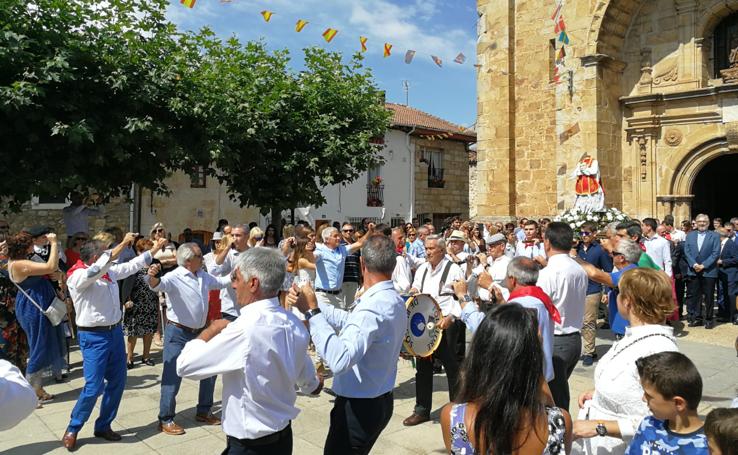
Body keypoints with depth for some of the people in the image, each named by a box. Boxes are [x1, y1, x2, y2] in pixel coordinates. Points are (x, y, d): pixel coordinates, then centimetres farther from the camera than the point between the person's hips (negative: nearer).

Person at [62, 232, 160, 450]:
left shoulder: (109, 271, 7)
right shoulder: (78, 276, -15)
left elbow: (132, 265, 19)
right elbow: (97, 270, -35)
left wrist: (154, 250, 18)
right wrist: (123, 244, -35)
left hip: (115, 332, 8)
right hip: (94, 336, -8)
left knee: (117, 382, 11)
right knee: (94, 387, -7)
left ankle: (103, 426, 26)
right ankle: (72, 430, 15)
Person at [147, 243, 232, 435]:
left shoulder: (203, 276, 6)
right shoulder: (175, 277, -18)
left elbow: (220, 282, 22)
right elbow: (159, 285, -37)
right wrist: (152, 277, -59)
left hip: (199, 332, 8)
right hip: (178, 333, -8)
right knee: (173, 376, -3)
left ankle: (203, 411, 33)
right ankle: (165, 420, 12)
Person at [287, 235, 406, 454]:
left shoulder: (372, 308, -29)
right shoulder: (395, 300, 2)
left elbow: (340, 360, -39)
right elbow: (349, 322, 10)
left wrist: (312, 312, -33)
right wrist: (312, 305, 5)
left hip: (359, 407, -9)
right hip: (380, 401, 9)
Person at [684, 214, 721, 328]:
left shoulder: (715, 236, 2)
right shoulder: (690, 235, 11)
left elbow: (716, 253, -6)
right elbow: (687, 252, 4)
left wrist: (703, 265, -14)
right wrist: (694, 264, -11)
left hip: (709, 271, -3)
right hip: (693, 271, 3)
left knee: (709, 297, 4)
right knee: (694, 296, 5)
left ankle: (709, 319, 14)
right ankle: (696, 318, 14)